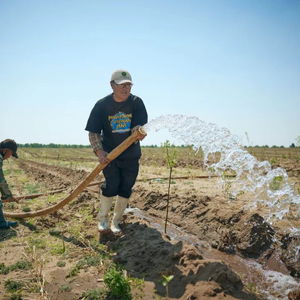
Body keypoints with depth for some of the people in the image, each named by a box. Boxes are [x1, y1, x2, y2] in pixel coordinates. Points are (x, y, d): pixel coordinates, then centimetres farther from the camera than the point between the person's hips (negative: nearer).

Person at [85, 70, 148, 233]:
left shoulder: (136, 102, -6)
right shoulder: (102, 105, -8)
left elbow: (140, 126, -13)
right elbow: (93, 132, -5)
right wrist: (99, 150, -20)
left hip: (131, 154, 2)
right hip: (109, 154, -2)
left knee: (126, 189, 3)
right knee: (112, 185, -14)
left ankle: (116, 222, 22)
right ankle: (103, 218, 11)